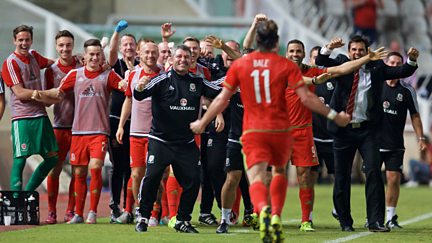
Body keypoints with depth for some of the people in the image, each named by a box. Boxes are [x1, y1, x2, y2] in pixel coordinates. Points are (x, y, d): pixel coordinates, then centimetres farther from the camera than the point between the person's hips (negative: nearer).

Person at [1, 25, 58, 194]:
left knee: (52, 158, 8)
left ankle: (28, 192, 19)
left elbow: (52, 63, 33)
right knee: (20, 159, -7)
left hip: (41, 116, 7)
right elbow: (20, 93, -13)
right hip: (22, 118, -7)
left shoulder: (33, 56, 13)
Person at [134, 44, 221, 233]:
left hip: (187, 143, 4)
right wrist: (140, 87, -38)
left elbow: (220, 91, 10)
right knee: (152, 177, -15)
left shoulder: (197, 82, 7)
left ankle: (182, 220, 15)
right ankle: (143, 218, 0)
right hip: (160, 140, -4)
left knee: (193, 180, -1)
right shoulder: (163, 80, -5)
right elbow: (139, 96, -15)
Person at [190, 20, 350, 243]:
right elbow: (306, 98, -7)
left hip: (252, 131, -1)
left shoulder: (239, 65, 3)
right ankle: (276, 216, 8)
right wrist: (333, 115, 3)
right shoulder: (286, 66, -1)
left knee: (256, 178, -10)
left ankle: (263, 210, -42)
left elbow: (222, 100, 6)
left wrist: (202, 123, 19)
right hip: (280, 130, 1)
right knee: (280, 171, 25)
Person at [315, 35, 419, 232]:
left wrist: (411, 60, -18)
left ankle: (375, 221, -12)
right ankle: (345, 221, 17)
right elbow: (321, 62, -9)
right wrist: (329, 48, -29)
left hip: (367, 129, 0)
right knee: (341, 177, 5)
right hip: (343, 129, 0)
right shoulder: (341, 63, 5)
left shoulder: (376, 67, 7)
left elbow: (401, 72, 3)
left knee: (374, 171, -12)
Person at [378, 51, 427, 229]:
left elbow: (415, 115, 8)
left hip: (395, 145, 0)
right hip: (374, 141, 0)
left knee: (394, 179, -7)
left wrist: (420, 138, 1)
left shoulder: (407, 90, 2)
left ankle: (390, 217, 2)